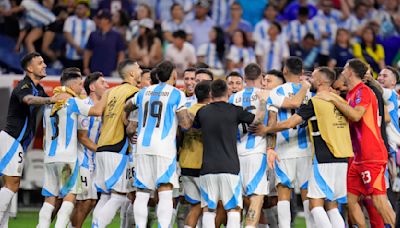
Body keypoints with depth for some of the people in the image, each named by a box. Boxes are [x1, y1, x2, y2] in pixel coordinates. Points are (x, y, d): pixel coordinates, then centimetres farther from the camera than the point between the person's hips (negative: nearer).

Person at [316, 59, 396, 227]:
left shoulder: (363, 91, -9)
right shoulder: (352, 93, 19)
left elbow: (356, 115, -25)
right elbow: (349, 118, 31)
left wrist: (333, 100, -19)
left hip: (372, 156, -10)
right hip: (359, 157, 10)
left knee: (378, 199, -14)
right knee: (350, 198, 6)